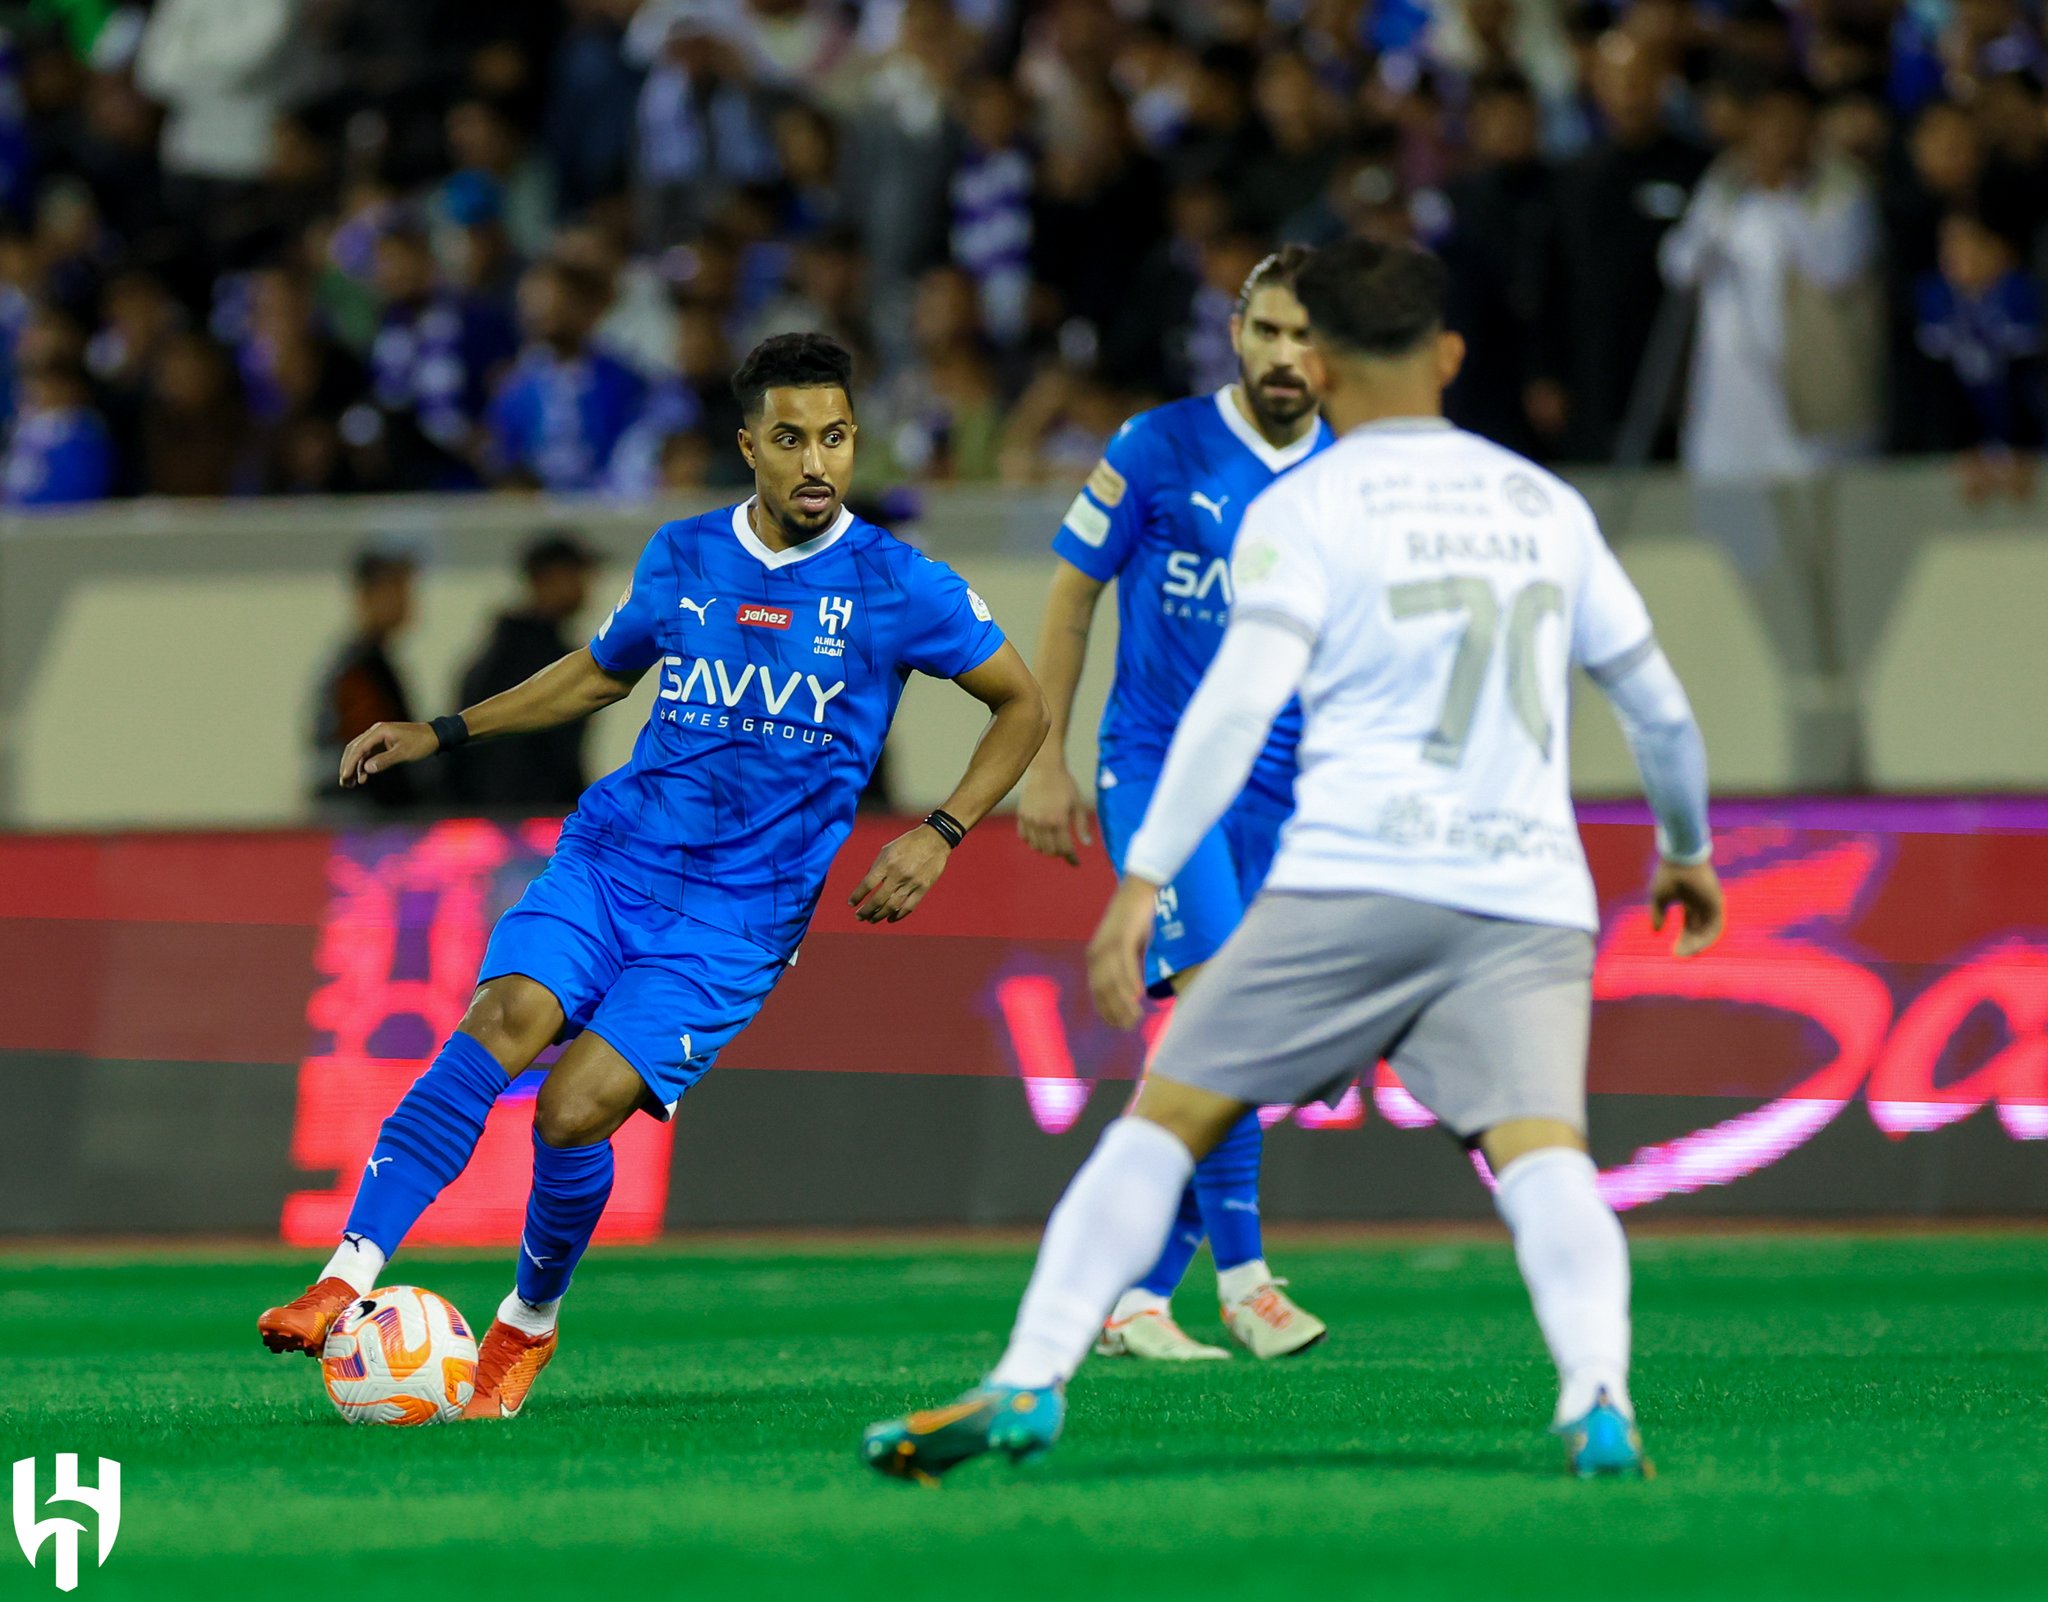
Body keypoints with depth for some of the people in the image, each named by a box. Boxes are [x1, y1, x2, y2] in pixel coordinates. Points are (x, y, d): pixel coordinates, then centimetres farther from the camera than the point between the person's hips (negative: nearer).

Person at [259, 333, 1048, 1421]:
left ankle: (529, 1323, 9)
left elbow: (1022, 705, 7)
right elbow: (598, 674, 26)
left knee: (575, 1110, -18)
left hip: (739, 914, -3)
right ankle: (347, 1282, -30)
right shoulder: (680, 558, 9)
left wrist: (940, 835, -6)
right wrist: (442, 734, 19)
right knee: (503, 1021, -25)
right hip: (611, 857, 3)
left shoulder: (895, 586, -2)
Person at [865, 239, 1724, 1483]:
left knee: (1166, 1117, 5)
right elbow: (1661, 709, 27)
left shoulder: (1305, 507, 6)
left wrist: (1145, 878, -10)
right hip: (1530, 898, 3)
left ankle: (1029, 1385, -1)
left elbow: (1240, 701, -8)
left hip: (1357, 876, -3)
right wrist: (1688, 849, 43)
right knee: (1541, 1151, -11)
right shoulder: (1546, 505, 19)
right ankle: (1598, 1392, -37)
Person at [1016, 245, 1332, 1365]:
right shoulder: (1158, 451, -4)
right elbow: (1070, 601, 3)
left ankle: (1136, 1298, 12)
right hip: (1158, 766, -4)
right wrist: (1045, 766, 0)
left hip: (1283, 795, 4)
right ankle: (1241, 1272, -16)